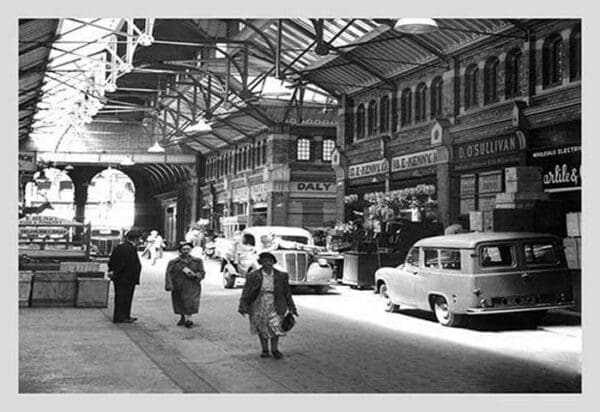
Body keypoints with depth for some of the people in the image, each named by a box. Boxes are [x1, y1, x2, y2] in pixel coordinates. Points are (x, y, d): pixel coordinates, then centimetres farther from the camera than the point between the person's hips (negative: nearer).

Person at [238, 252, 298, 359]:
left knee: (275, 327, -5)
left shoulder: (281, 276, 0)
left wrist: (291, 308, 8)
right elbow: (246, 293, -5)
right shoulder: (253, 276, -5)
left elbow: (287, 293, 6)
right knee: (262, 329, 8)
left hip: (274, 306, 0)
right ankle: (265, 350, 22)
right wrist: (242, 307, -13)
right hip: (259, 306, 0)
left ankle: (275, 350, 12)